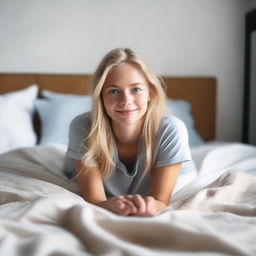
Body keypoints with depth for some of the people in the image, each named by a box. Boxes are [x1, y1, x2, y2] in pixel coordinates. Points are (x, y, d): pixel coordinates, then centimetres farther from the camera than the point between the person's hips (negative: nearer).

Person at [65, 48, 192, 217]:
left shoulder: (171, 130, -29)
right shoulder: (83, 127, -27)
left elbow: (160, 201, -24)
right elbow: (93, 200, -25)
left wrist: (149, 207, -49)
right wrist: (111, 205, -49)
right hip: (106, 212, 0)